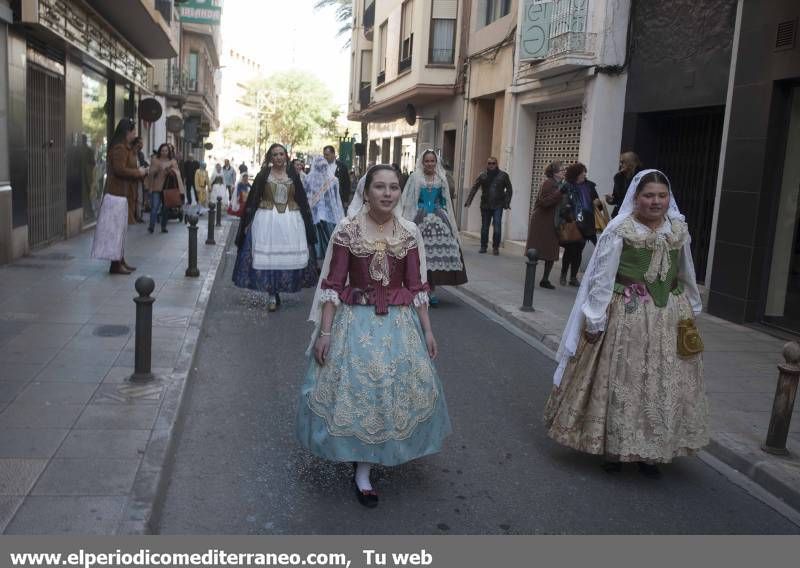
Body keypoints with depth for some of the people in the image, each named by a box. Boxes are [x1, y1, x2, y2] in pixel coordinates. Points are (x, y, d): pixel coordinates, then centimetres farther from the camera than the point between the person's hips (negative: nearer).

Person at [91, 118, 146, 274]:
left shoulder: (125, 148, 16)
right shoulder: (119, 148, -16)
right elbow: (119, 170, -24)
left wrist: (139, 171, 8)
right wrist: (138, 172, -14)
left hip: (121, 193, 10)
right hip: (117, 194, -10)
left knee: (120, 229, 14)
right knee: (116, 228, -6)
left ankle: (120, 261, 20)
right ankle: (115, 265, -1)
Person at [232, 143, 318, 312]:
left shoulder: (293, 175, 7)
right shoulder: (263, 175, 3)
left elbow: (302, 200, 11)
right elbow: (252, 200, 4)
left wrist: (307, 222, 8)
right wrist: (247, 222, 0)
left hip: (290, 221, 2)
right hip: (267, 220, -1)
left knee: (290, 256, 1)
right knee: (268, 257, -3)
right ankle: (272, 296, 3)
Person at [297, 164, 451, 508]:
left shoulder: (410, 233, -1)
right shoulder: (347, 230, -8)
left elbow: (417, 286, 4)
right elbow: (332, 284, -7)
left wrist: (427, 330, 3)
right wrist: (324, 332, -10)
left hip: (399, 321, 3)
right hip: (356, 320, -3)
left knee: (396, 386, 9)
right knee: (356, 387, 0)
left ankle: (363, 467, 31)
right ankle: (362, 470, 17)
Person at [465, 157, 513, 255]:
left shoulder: (503, 175, 2)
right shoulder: (483, 175, 3)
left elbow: (509, 189, 7)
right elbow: (474, 188, -2)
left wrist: (507, 203, -3)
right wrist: (468, 201, -12)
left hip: (498, 206, -1)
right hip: (485, 205, 1)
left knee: (497, 227, -8)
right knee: (484, 227, 7)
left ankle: (496, 247, 5)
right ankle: (483, 246, 20)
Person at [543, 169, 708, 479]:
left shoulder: (679, 229, 5)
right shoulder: (619, 230, -10)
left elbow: (686, 275, 16)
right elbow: (602, 277, -11)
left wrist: (691, 310, 20)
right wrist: (595, 320, -13)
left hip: (670, 318, 5)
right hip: (627, 317, -5)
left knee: (664, 385, 9)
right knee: (619, 382, 4)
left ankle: (651, 452, 23)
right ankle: (612, 448, 19)